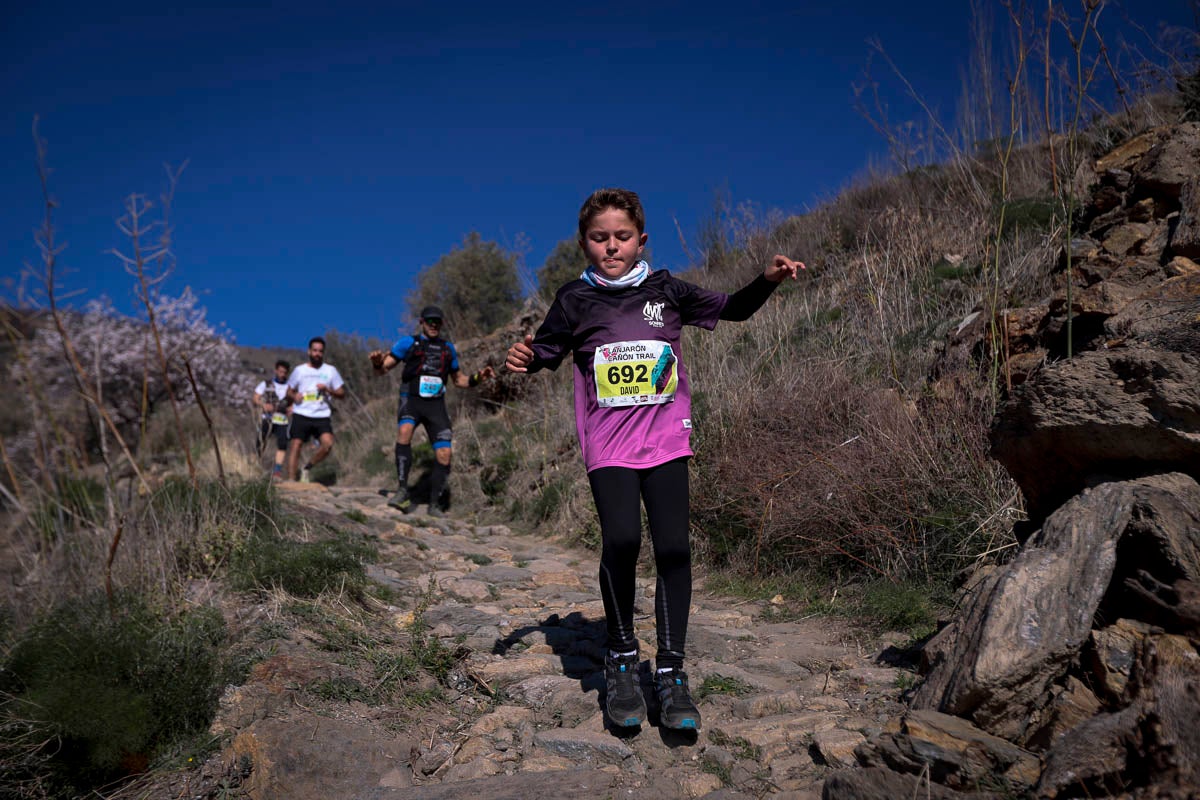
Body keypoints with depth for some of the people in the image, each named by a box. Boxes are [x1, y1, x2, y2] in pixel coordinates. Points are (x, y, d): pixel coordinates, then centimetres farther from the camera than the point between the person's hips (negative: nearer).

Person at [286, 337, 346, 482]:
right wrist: (294, 396, -7)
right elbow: (289, 390, 17)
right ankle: (291, 480, 2)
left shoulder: (331, 370, 9)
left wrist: (328, 390, -10)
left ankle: (307, 467, 4)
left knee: (327, 444, -20)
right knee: (295, 446, -6)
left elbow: (342, 394, 8)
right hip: (301, 415, 0)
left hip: (322, 416, 0)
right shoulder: (299, 370, 10)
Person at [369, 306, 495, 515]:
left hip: (436, 405, 3)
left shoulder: (448, 348, 14)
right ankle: (403, 491, -30)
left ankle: (434, 504, 8)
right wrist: (378, 362, -23)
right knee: (404, 431, -35)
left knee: (444, 454, -8)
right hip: (411, 401, -3)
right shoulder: (408, 342, 4)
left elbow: (459, 380, 23)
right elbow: (383, 370, 1)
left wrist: (477, 378, 3)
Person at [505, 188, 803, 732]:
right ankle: (621, 660, 5)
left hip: (666, 438, 2)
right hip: (609, 445, -1)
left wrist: (767, 280, -3)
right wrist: (524, 359, -12)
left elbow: (732, 309, 13)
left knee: (673, 548, -7)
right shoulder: (576, 300, 4)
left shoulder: (666, 291, 7)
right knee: (621, 541, -20)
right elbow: (547, 351, 10)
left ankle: (671, 672, 9)